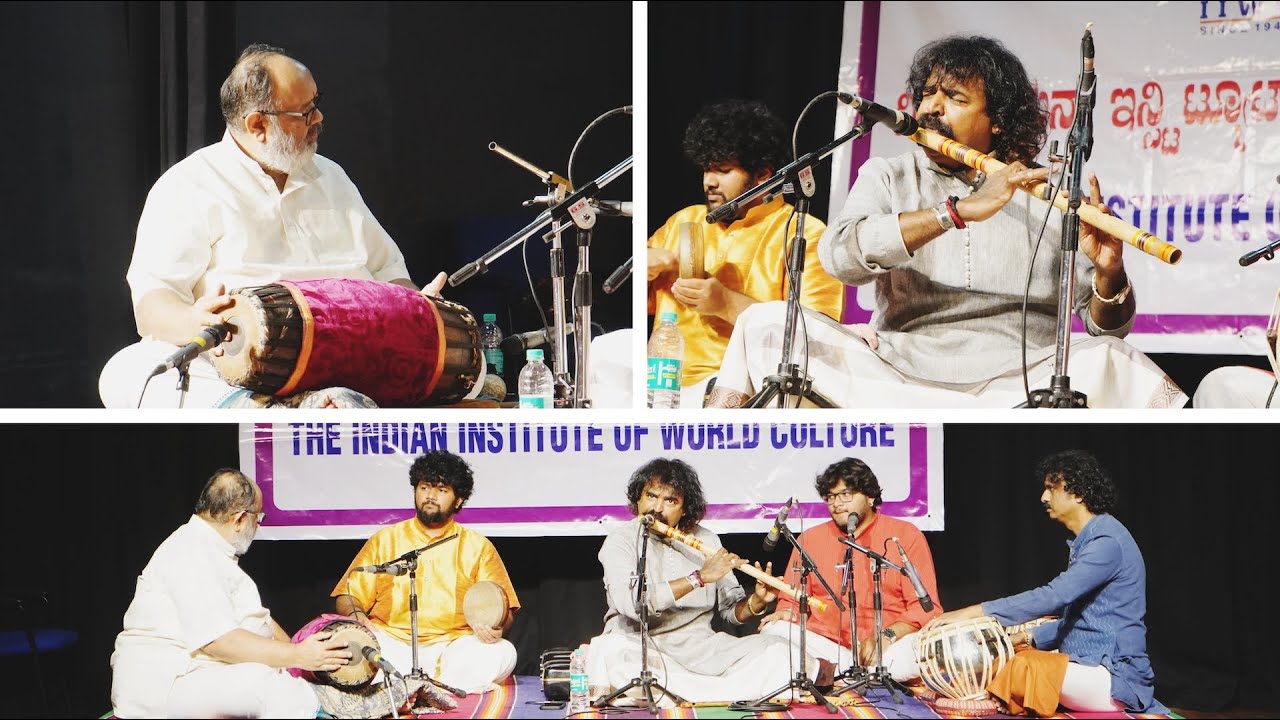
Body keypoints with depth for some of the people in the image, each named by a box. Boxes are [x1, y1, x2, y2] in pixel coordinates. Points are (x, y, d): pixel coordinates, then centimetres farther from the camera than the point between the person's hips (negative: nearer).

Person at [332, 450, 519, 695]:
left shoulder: (478, 547, 15)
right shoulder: (385, 540, 17)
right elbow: (347, 597, 12)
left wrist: (496, 628, -17)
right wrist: (355, 614, -12)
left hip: (452, 645, 0)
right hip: (391, 644, 0)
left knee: (502, 653, -29)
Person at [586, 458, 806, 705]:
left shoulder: (706, 541, 12)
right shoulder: (622, 540, -2)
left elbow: (732, 609, 13)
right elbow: (630, 602, -21)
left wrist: (757, 601, -10)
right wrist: (699, 578, -21)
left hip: (701, 648, 4)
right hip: (639, 646, -4)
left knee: (776, 651, -15)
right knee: (608, 651, -37)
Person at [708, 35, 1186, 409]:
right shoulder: (887, 178, 11)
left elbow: (1107, 326, 8)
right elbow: (838, 255, -12)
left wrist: (1109, 275, -17)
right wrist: (959, 209, -21)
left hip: (1025, 384, 0)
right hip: (903, 376, 1)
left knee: (1110, 363, -31)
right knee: (767, 326, -19)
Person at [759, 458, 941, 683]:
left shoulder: (906, 535, 6)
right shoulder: (809, 539, 16)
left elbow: (926, 608, 0)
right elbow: (793, 601, 18)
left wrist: (887, 636, -17)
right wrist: (786, 613, -7)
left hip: (888, 647, -3)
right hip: (824, 645, 3)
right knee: (773, 631, -26)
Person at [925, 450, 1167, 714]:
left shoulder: (1107, 542, -16)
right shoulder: (1087, 541, 17)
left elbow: (1053, 596, -26)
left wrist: (974, 613, -25)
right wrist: (1029, 638, 9)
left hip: (1114, 677, -10)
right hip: (1089, 667, 10)